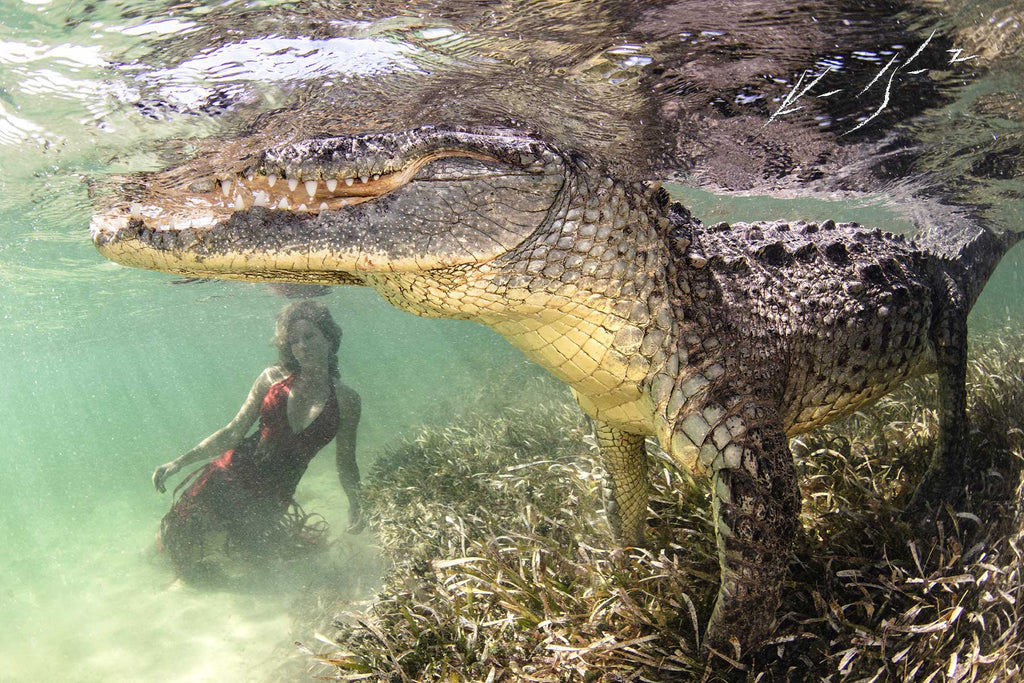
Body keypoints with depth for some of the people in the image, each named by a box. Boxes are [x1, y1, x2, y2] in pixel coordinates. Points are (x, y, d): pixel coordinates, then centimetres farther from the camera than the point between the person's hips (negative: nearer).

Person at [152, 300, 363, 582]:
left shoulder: (346, 400, -4)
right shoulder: (272, 378, -3)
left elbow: (346, 463, 5)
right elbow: (233, 432, 2)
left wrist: (355, 505, -9)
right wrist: (180, 461, -6)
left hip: (274, 495, 0)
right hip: (231, 475, 0)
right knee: (183, 537, -7)